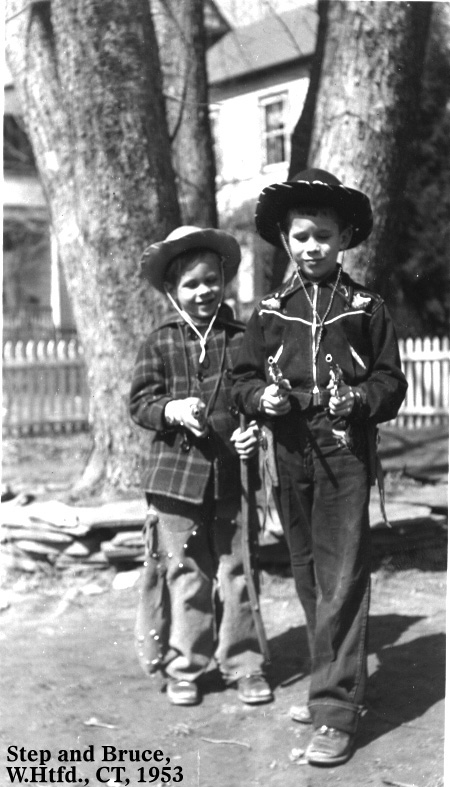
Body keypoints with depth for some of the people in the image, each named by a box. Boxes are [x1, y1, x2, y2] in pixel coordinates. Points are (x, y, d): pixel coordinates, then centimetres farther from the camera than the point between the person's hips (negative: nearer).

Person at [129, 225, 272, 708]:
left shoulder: (241, 340, 3)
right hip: (177, 473, -1)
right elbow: (140, 402, 1)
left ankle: (243, 664, 20)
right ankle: (182, 667, 20)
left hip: (233, 474, 1)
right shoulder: (160, 343, 2)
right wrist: (172, 410, -18)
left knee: (237, 574, 7)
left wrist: (255, 429, -11)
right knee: (184, 575, 6)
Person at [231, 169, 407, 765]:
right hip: (291, 455, 4)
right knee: (307, 576, 11)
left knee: (341, 579, -6)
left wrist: (360, 397, -15)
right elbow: (243, 380, 12)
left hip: (346, 454, -3)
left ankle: (336, 710, -3)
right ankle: (332, 681, 27)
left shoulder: (366, 308, 2)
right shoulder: (270, 313, 9)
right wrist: (263, 396, -9)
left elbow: (392, 382, 4)